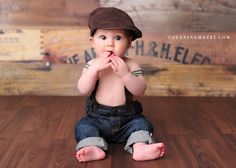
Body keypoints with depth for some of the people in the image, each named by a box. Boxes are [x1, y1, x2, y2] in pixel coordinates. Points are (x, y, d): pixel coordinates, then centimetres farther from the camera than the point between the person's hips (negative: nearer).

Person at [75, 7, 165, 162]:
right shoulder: (92, 65, -4)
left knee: (142, 123, -20)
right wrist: (95, 68, -28)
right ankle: (94, 148, -34)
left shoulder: (131, 65, -6)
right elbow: (84, 90, -17)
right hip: (98, 117, 1)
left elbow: (140, 91, -17)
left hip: (127, 118, 0)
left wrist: (125, 74, -32)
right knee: (83, 125, -20)